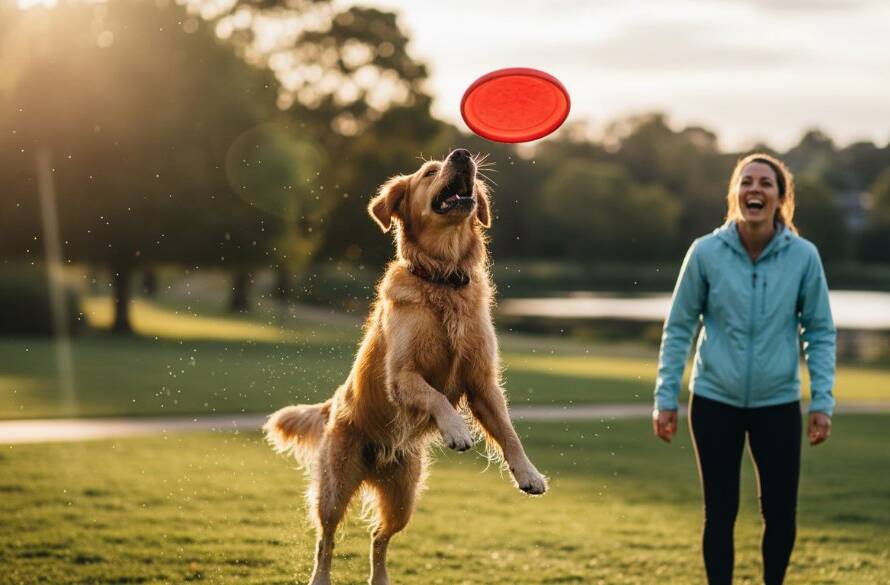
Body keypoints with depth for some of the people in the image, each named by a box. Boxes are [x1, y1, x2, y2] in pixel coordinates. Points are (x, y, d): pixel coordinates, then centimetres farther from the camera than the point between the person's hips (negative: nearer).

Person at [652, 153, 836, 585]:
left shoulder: (803, 256, -7)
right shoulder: (705, 253, -8)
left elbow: (820, 333, 0)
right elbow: (678, 328, -2)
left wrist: (822, 402, -6)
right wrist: (665, 398, -3)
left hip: (778, 403, 1)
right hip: (715, 402, 0)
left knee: (781, 513, 3)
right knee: (719, 512, 7)